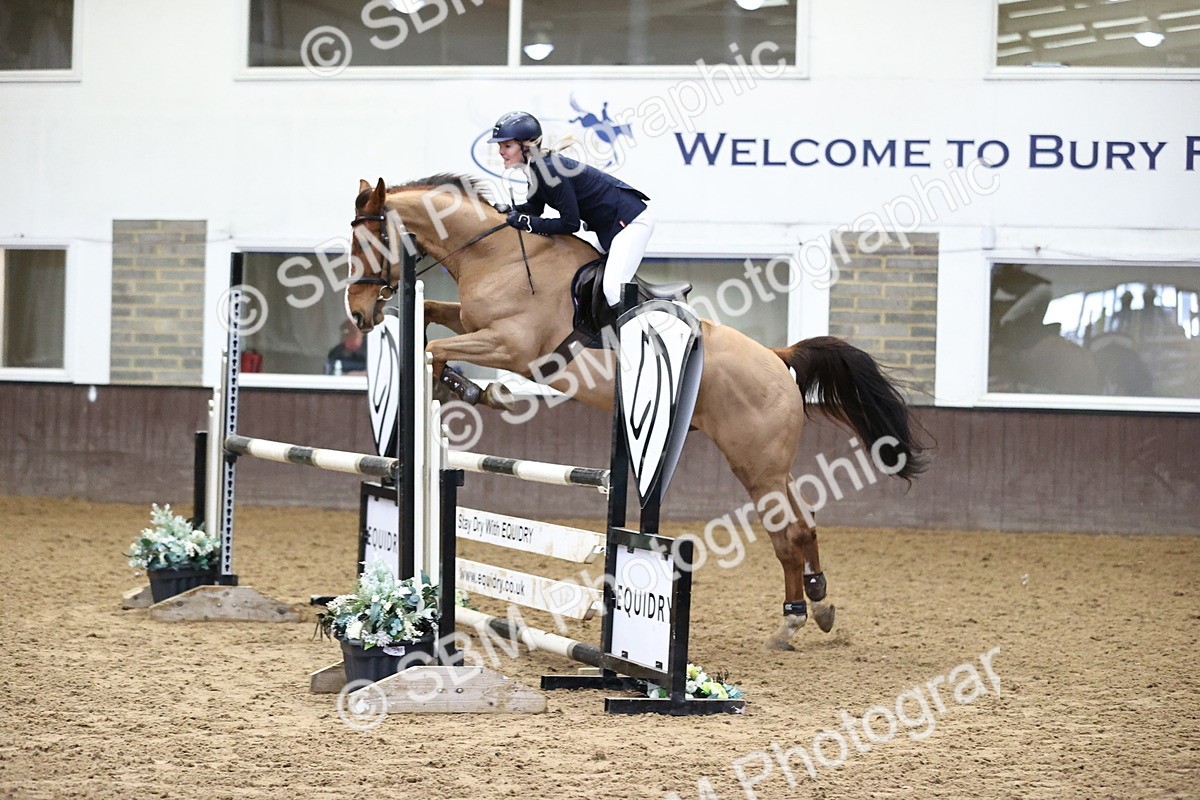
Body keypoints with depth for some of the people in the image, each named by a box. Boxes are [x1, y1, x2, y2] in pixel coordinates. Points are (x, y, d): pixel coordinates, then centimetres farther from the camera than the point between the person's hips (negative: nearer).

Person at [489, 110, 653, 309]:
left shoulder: (549, 169, -26)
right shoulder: (535, 167, 3)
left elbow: (570, 223, -23)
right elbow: (534, 207, 16)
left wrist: (526, 222, -20)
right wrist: (509, 211, -3)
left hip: (631, 219, -11)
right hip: (609, 226, 11)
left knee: (613, 288, -20)